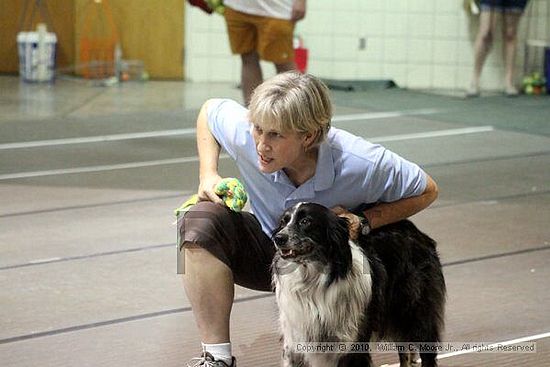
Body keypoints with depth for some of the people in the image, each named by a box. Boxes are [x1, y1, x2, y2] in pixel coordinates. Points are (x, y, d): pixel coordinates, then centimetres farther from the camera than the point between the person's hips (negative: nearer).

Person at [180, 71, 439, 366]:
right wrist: (208, 176, -14)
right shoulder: (243, 132, -26)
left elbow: (427, 191, -14)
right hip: (266, 247, 3)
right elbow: (209, 110, 0)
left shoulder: (361, 165, -33)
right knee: (201, 221, -27)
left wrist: (364, 221, -27)